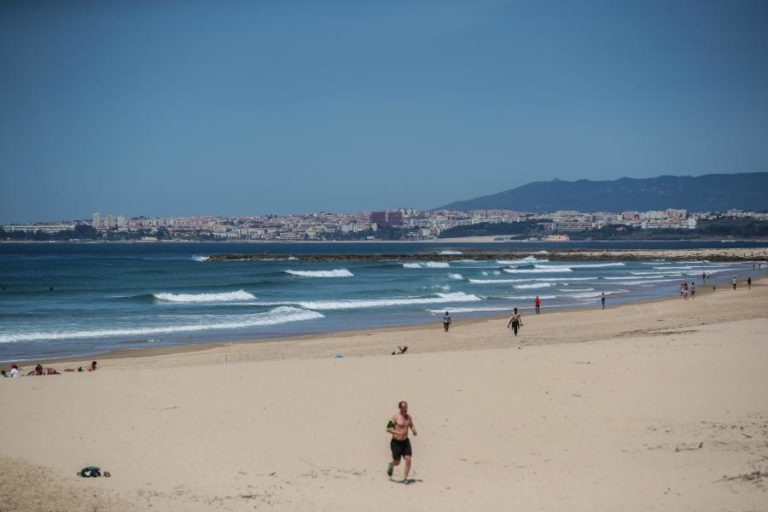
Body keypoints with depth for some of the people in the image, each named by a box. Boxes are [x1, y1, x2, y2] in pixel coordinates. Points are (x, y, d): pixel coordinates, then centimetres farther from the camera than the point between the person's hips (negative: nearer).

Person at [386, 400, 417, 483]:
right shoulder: (395, 417, -14)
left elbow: (411, 425, 21)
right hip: (396, 442, -4)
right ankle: (391, 465, 40)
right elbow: (388, 428, -14)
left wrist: (414, 431, 0)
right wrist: (398, 433, -27)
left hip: (405, 441, 4)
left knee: (408, 460, -8)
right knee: (397, 462, 4)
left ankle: (405, 479, 4)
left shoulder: (409, 417, 3)